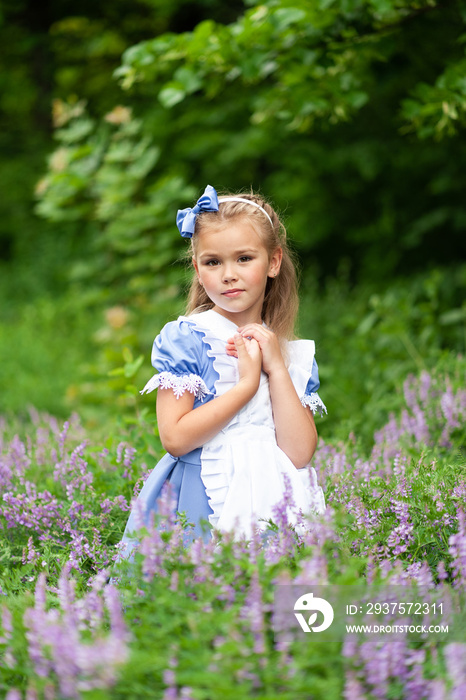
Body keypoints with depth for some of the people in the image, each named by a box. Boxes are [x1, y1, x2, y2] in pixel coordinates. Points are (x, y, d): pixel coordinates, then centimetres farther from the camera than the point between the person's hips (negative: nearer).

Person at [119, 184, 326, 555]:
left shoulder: (296, 354, 10)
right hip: (200, 504, -3)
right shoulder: (184, 338, -1)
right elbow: (175, 437, -11)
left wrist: (276, 369, -5)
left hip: (274, 499, 3)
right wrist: (247, 384, -10)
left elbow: (299, 453, -2)